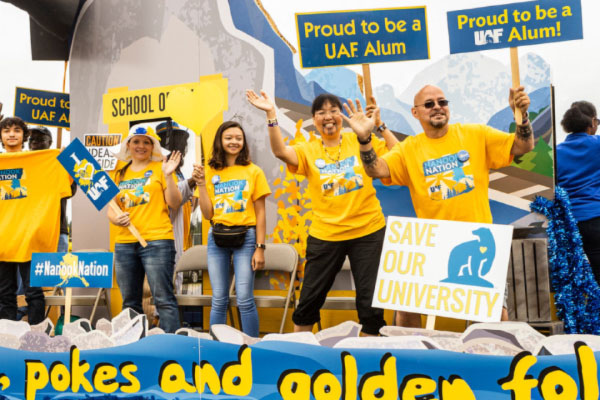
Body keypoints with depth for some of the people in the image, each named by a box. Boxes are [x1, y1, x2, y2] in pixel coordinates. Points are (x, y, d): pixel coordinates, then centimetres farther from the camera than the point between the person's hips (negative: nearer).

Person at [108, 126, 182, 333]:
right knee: (130, 302, 10)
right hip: (124, 243, 5)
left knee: (163, 299, -9)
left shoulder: (159, 168, 5)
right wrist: (116, 218, -5)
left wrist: (168, 176, -14)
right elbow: (111, 209, 17)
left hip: (157, 241, -5)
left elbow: (175, 203, -2)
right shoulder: (120, 174, 17)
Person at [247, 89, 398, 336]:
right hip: (325, 234, 1)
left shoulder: (361, 141, 3)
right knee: (310, 297, 10)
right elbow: (280, 152, -15)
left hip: (368, 231, -1)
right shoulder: (308, 151, 3)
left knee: (370, 299, 4)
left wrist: (379, 125, -12)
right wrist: (271, 115, -22)